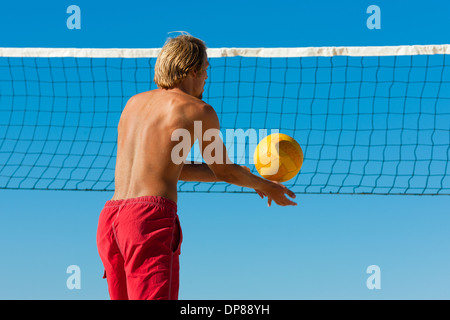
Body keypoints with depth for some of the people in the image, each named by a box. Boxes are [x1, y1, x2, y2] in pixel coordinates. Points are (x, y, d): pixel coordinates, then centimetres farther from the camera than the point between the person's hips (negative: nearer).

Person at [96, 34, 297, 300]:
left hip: (109, 218, 7)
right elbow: (224, 171, 14)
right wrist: (265, 186, 34)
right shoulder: (199, 111, 2)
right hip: (151, 217, -7)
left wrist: (241, 175, 38)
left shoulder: (134, 103, 23)